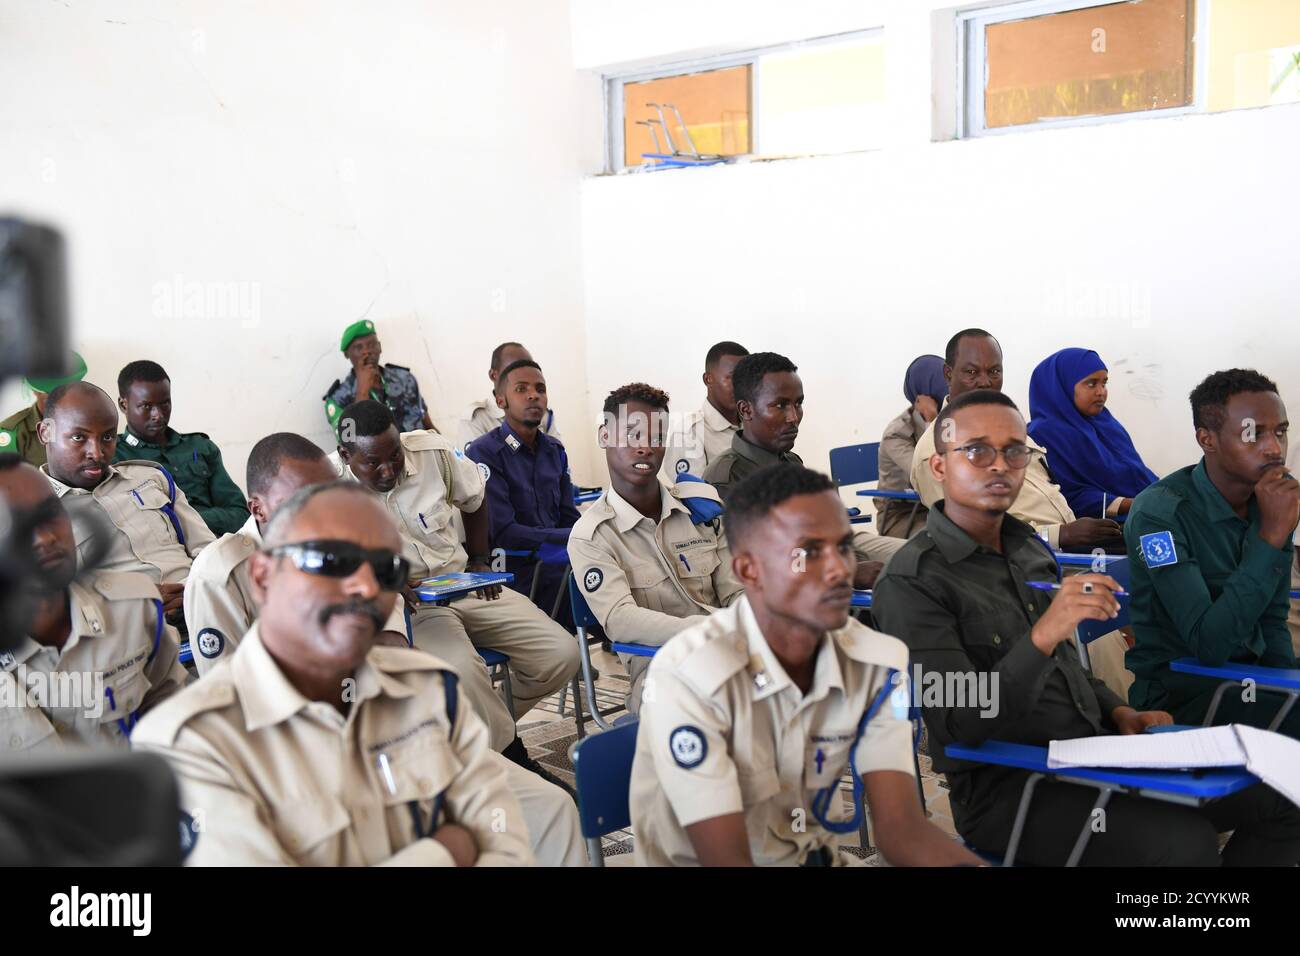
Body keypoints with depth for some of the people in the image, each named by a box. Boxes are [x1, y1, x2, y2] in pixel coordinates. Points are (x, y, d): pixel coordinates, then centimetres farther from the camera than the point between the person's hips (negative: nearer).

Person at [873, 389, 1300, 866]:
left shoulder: (1029, 548, 12)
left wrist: (1118, 712, 6)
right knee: (1186, 843, -29)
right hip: (1006, 787, -8)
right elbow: (960, 726, -21)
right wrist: (1043, 635, -31)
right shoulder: (911, 582, -14)